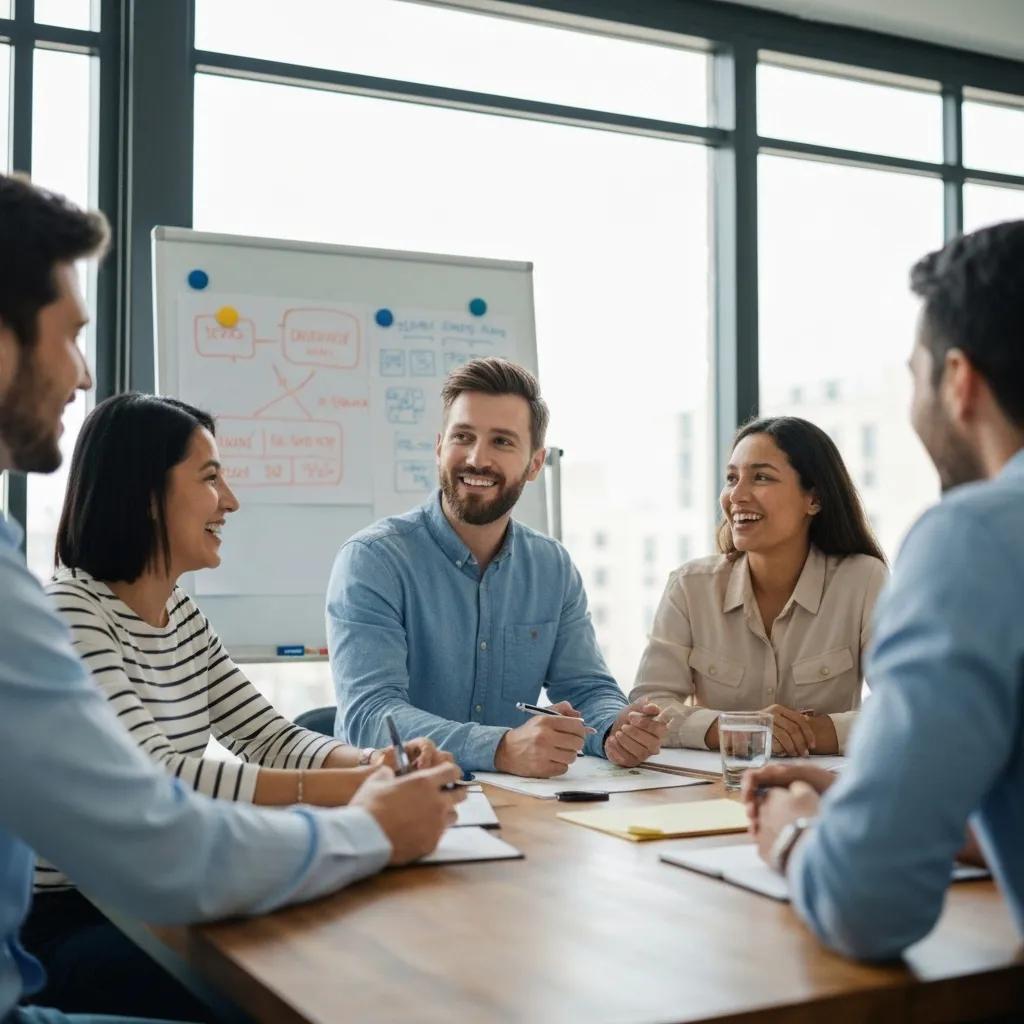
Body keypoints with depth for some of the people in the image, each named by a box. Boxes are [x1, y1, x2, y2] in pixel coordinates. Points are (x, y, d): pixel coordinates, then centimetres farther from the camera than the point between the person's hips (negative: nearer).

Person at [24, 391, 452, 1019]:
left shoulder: (181, 613, 9)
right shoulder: (69, 612, -18)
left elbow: (270, 737, 5)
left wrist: (372, 762, -15)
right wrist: (338, 788, -33)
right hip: (65, 923, -7)